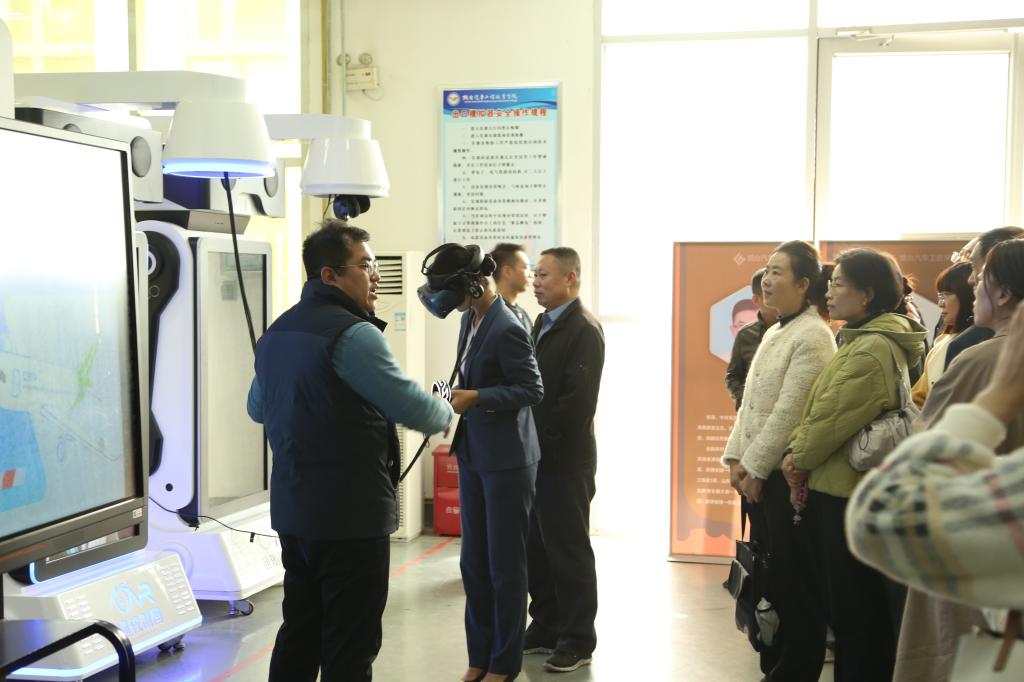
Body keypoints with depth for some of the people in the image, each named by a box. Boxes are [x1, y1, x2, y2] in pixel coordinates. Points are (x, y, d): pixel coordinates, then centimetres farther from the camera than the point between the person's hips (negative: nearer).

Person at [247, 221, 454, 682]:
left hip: (292, 509, 9)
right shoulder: (353, 334, -17)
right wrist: (445, 413, 5)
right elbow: (410, 405, -16)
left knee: (298, 634, 17)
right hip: (350, 515, -9)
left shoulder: (276, 333, 12)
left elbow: (257, 407, 25)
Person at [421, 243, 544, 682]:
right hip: (473, 454, 8)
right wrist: (462, 397, 6)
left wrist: (475, 397, -20)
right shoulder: (470, 319, 5)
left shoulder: (506, 329, -20)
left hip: (506, 460, -8)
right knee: (473, 562, 13)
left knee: (505, 564, 5)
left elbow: (533, 390, -17)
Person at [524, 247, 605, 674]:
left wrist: (545, 444, -17)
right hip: (536, 456, 8)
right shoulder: (543, 324, 14)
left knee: (569, 551, 1)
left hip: (565, 460, -8)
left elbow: (578, 400, -20)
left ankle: (578, 639, 12)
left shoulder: (584, 330, -13)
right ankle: (546, 628, 25)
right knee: (538, 548, 13)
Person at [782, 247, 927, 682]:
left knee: (854, 607, 0)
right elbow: (818, 410, 14)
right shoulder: (856, 341, 15)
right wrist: (797, 452, 0)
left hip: (849, 494, -10)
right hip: (833, 487, 10)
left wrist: (799, 460, -5)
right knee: (840, 602, 17)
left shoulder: (873, 350, -18)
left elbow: (836, 419, -20)